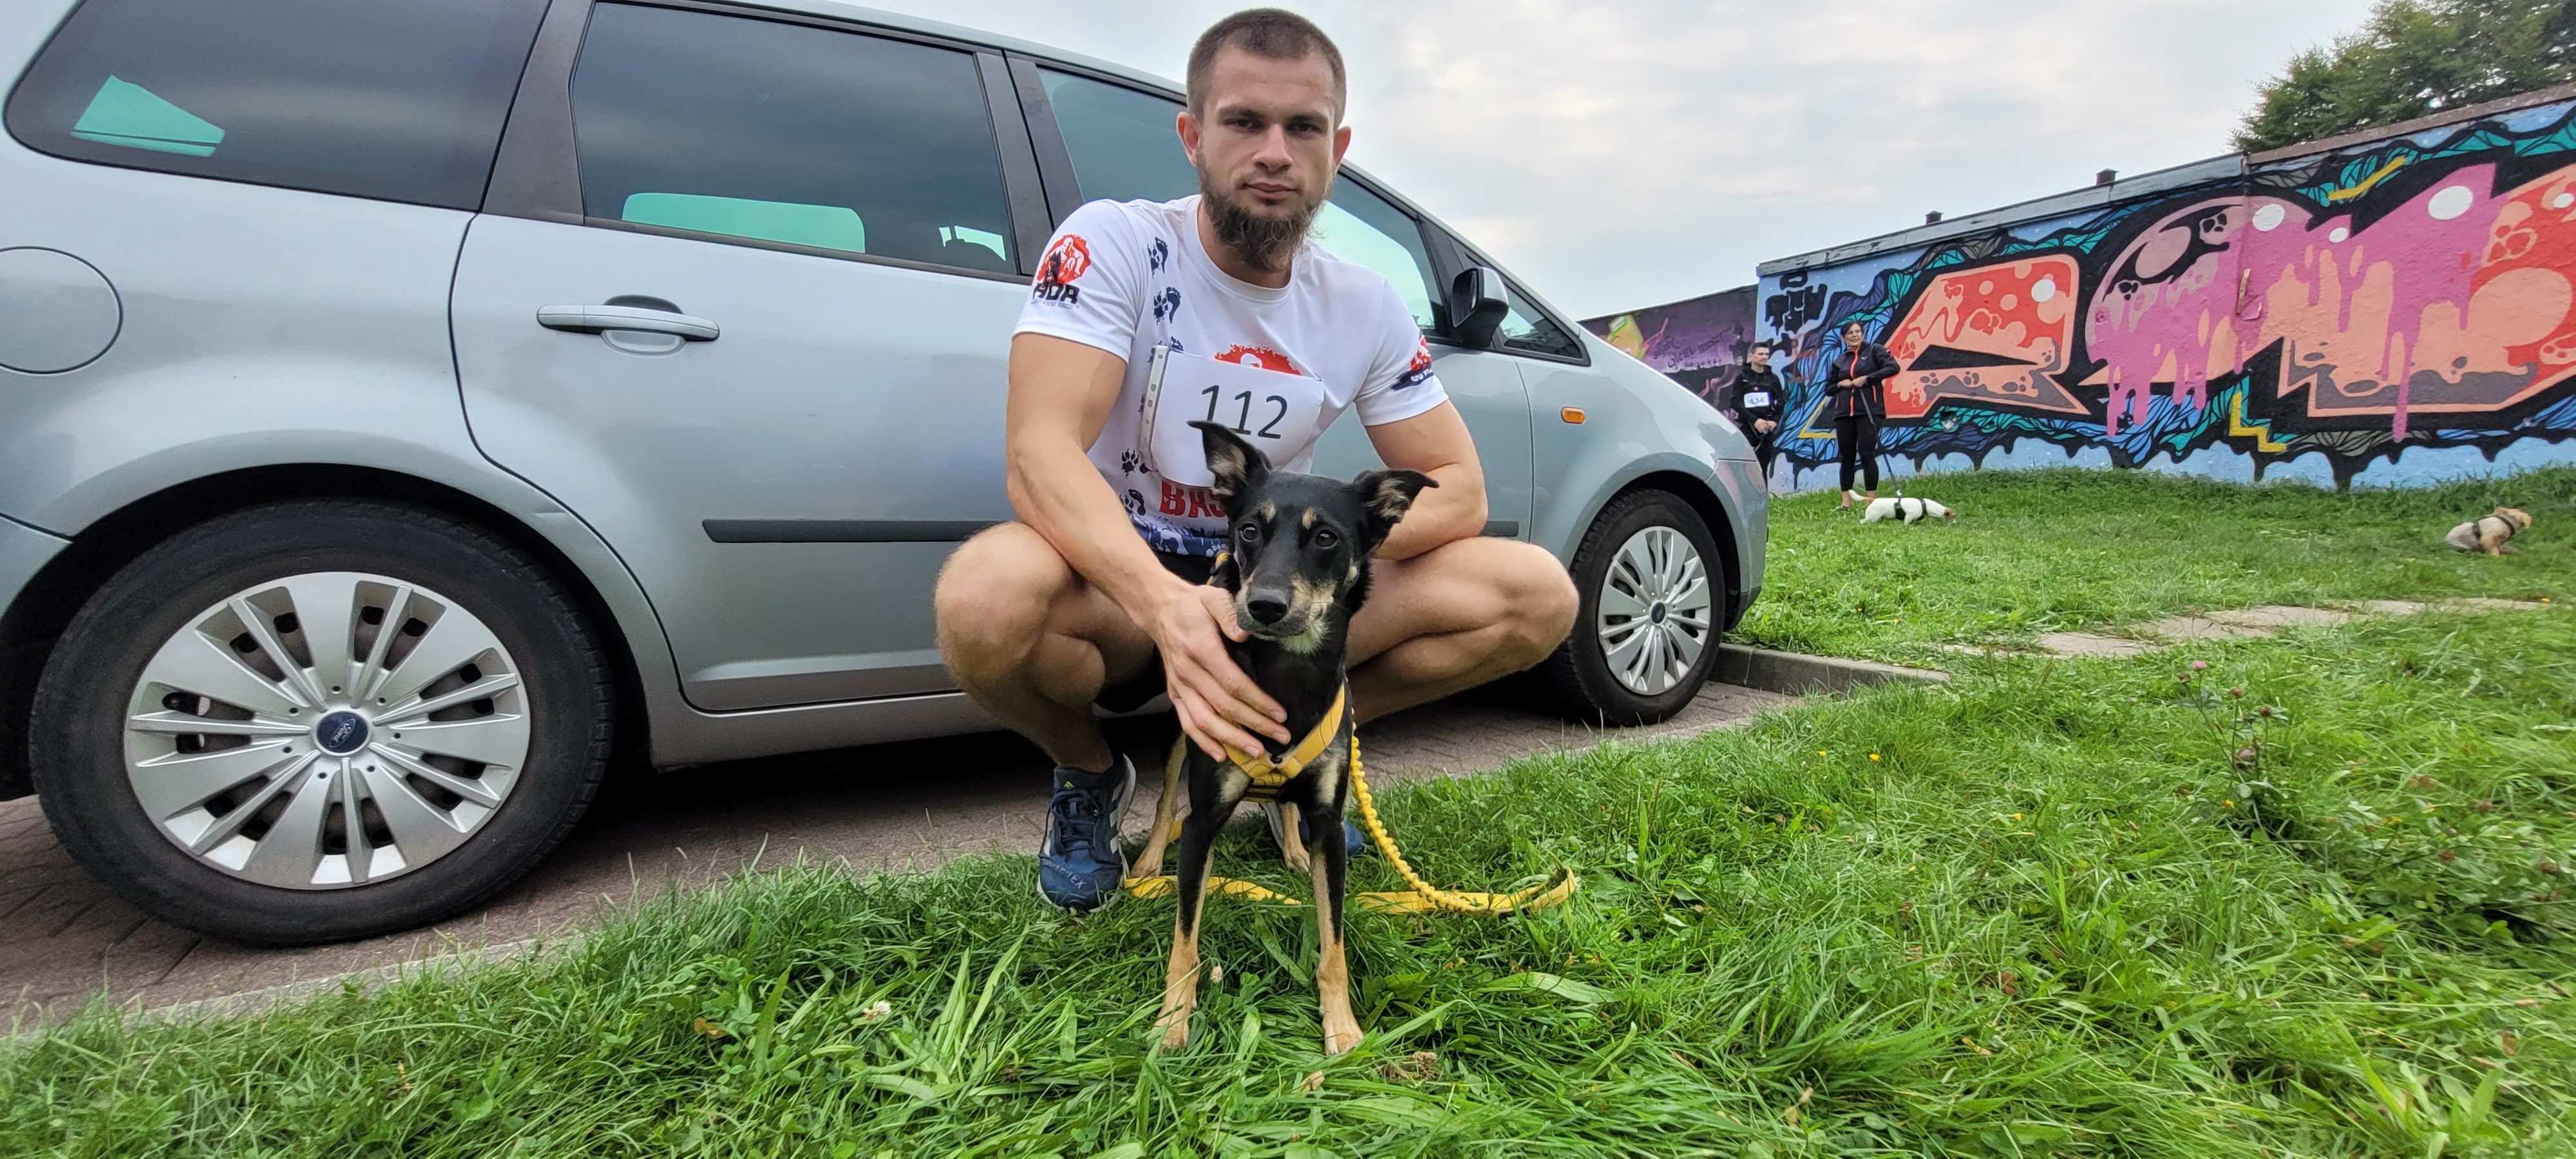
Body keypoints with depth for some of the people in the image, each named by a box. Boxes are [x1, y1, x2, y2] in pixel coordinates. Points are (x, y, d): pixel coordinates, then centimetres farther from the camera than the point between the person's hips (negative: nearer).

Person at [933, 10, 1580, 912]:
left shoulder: (1366, 309, -1)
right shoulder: (1113, 244, -13)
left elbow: (1458, 491, -2)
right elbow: (1039, 454, -26)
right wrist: (1167, 605, -45)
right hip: (1118, 589, -3)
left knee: (1538, 594, -13)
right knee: (989, 595, -39)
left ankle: (1292, 746, 8)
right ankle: (1089, 774, -1)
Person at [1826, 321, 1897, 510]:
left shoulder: (1874, 350, 6)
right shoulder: (1838, 361, 17)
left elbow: (1892, 367, -7)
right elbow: (1828, 390, 20)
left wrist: (1866, 378, -12)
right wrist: (1840, 384, -1)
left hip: (1869, 411, -4)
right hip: (1843, 412, 4)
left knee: (1867, 455, -10)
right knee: (1847, 457, 6)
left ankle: (1872, 500, -6)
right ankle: (1846, 501, 9)